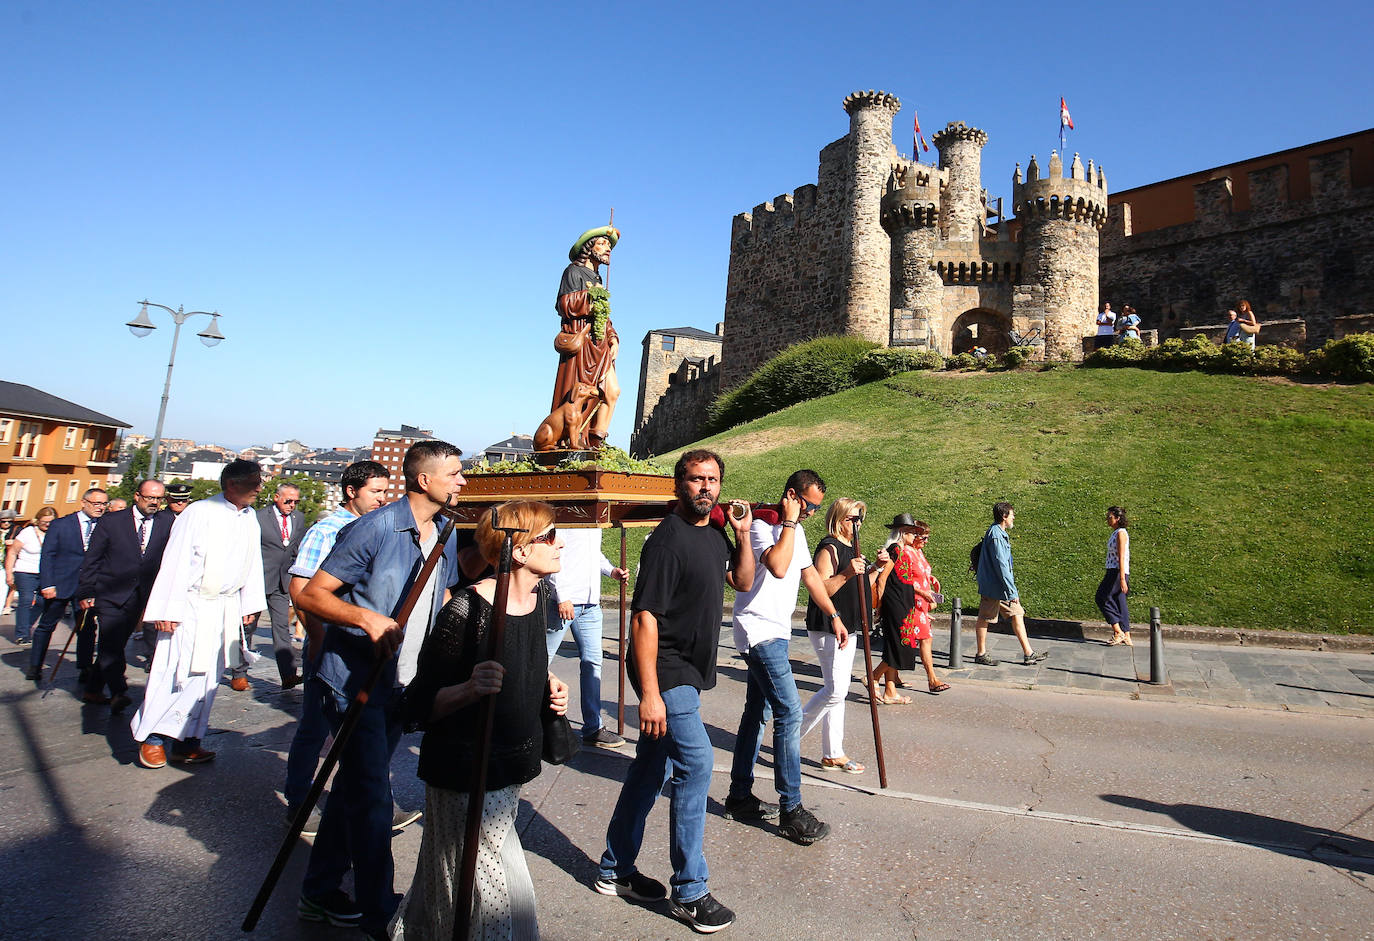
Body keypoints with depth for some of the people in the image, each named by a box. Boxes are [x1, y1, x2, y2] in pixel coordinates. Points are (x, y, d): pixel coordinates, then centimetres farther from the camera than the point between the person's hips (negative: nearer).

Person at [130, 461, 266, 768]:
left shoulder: (250, 518, 7)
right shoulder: (199, 513, -11)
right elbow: (176, 561, -12)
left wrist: (249, 604, 13)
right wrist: (167, 611, -13)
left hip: (227, 607, 6)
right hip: (192, 605, -6)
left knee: (207, 676, 9)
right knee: (176, 671, -2)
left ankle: (186, 742, 18)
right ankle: (151, 738, 16)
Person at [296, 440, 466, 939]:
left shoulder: (445, 537, 6)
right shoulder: (374, 529, -17)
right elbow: (310, 595, -16)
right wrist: (367, 618, -29)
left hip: (402, 686, 7)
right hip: (355, 681, -7)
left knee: (355, 787, 19)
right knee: (371, 797, -2)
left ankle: (320, 892, 36)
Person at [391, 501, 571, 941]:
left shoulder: (540, 595, 0)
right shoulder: (466, 611, -25)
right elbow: (419, 706, -19)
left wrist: (548, 685, 2)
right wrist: (470, 690, -36)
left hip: (513, 766, 8)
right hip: (466, 772, -8)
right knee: (503, 894, 0)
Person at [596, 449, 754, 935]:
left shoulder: (714, 534, 7)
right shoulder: (668, 540, -20)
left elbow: (743, 582, 19)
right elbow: (644, 618, -23)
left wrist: (742, 534, 3)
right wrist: (649, 693, -25)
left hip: (687, 673, 9)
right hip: (665, 672, -9)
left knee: (651, 767, 16)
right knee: (695, 763, -8)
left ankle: (616, 869, 31)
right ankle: (690, 892, 9)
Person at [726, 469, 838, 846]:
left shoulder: (795, 531, 14)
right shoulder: (760, 525, -15)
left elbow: (810, 574, 22)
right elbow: (777, 566, -31)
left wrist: (834, 616, 22)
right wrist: (788, 522, -22)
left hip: (776, 633, 10)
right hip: (759, 631, -10)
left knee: (757, 712, 14)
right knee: (789, 712, -12)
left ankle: (740, 796, 24)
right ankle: (791, 811, -3)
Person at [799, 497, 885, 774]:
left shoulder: (851, 548, 16)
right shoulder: (829, 548, -14)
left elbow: (861, 587, 23)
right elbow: (820, 589, -22)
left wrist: (876, 568, 9)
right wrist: (847, 573, -32)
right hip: (827, 629, -10)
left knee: (837, 691, 11)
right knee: (835, 690, -11)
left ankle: (833, 755, 18)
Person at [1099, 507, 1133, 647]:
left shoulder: (1121, 533, -13)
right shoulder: (1115, 533, 16)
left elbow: (1121, 557, -19)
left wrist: (1122, 579, -23)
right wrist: (1107, 575, 23)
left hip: (1118, 572, -9)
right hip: (1113, 571, 9)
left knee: (1102, 599, -5)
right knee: (1119, 604, 9)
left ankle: (1119, 633, -1)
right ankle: (1126, 638, 12)